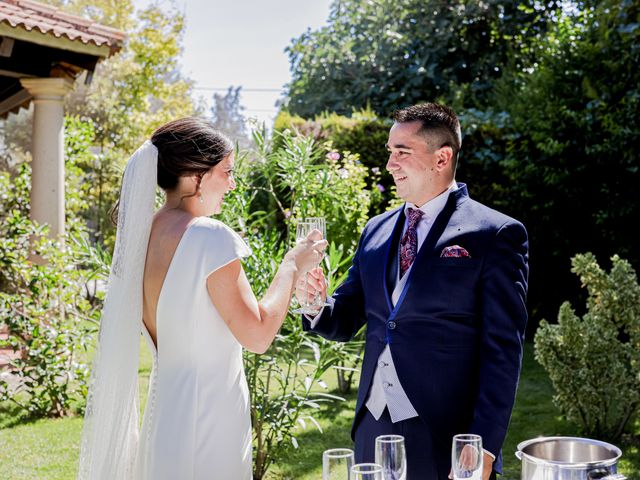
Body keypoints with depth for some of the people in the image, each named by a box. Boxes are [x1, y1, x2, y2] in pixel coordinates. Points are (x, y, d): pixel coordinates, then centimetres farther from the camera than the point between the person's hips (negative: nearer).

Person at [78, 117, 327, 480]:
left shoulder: (139, 235, 4)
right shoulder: (209, 236, -19)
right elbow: (258, 336, -16)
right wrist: (291, 267, -4)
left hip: (163, 410, 8)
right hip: (208, 416, -8)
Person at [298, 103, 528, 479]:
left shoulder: (495, 234, -7)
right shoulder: (376, 230, 11)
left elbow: (503, 350, -10)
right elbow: (345, 321, 14)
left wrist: (483, 448, -15)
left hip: (446, 439, -5)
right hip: (373, 431, 5)